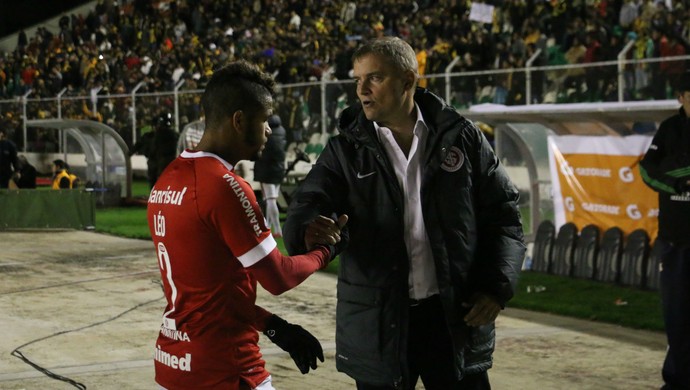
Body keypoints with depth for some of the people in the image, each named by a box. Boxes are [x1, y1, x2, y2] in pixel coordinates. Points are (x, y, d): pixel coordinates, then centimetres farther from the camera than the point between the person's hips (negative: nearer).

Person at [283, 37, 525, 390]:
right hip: (379, 322, 0)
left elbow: (502, 213, 5)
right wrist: (308, 230, -33)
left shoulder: (461, 138, 2)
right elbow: (306, 208, -9)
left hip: (456, 317, 0)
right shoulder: (346, 150, 1)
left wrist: (497, 286, -5)